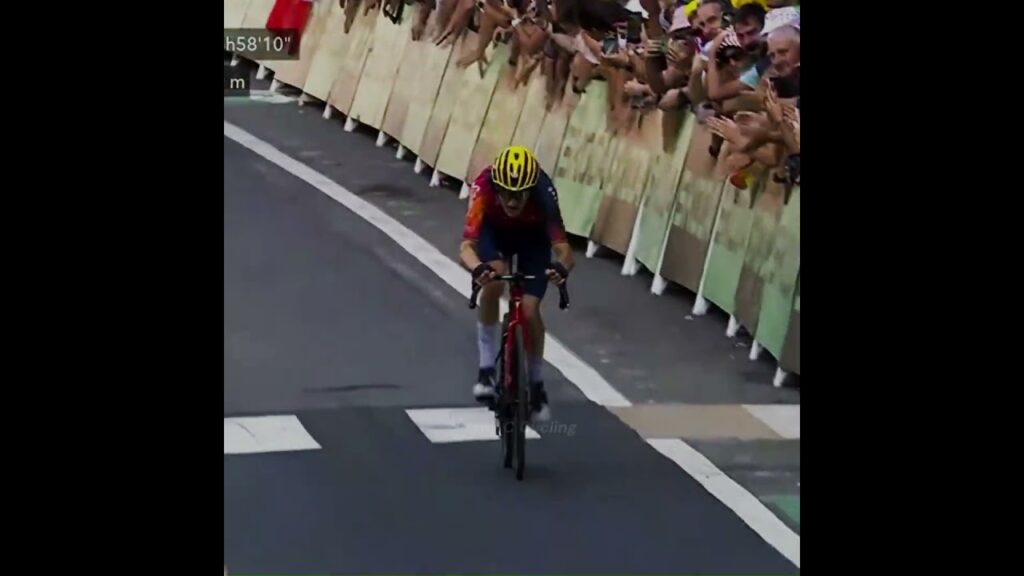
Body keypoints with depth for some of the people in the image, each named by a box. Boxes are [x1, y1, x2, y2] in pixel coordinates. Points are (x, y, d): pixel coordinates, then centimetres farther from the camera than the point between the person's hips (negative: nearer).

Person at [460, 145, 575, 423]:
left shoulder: (543, 192, -40)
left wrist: (562, 266, -69)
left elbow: (562, 247, -45)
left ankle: (537, 384, 14)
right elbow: (466, 246, -46)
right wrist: (477, 268, -68)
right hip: (494, 230, 0)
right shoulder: (485, 187, -40)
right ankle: (487, 369, -14)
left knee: (529, 311, -11)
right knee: (493, 282, -30)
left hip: (533, 236, 0)